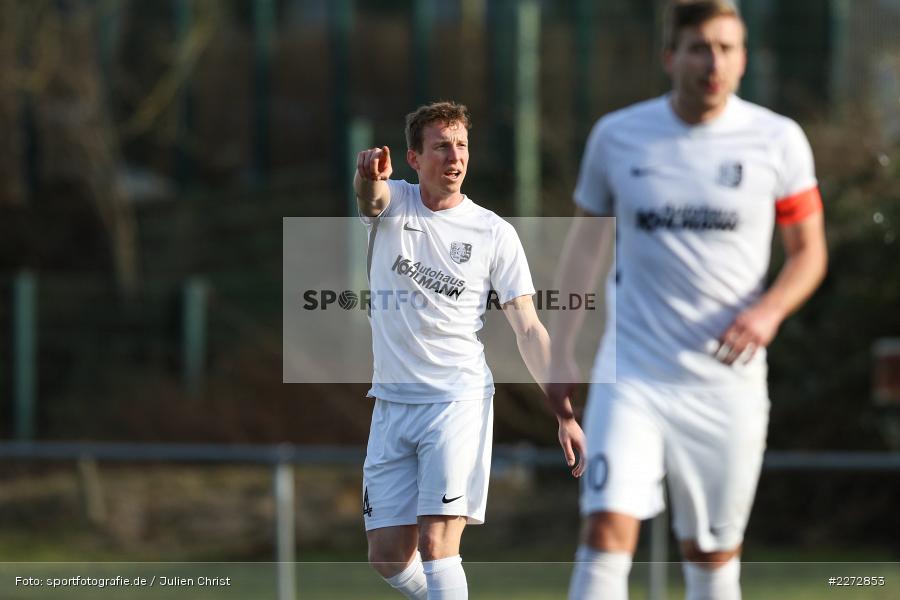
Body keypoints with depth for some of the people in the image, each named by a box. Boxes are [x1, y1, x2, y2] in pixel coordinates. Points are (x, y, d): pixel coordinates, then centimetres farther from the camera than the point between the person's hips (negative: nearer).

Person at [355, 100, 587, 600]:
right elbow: (371, 197, -22)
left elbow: (528, 330, 1)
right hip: (392, 403, 3)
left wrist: (565, 414, -6)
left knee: (436, 544, -16)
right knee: (388, 556, 3)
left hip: (459, 402, -3)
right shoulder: (392, 204, 4)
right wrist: (369, 176, -49)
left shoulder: (494, 233, 0)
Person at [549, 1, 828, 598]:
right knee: (608, 530, -16)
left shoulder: (778, 140, -2)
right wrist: (560, 351, 12)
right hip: (632, 371, 0)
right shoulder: (617, 136, 1)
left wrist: (770, 310, -15)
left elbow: (809, 251, 6)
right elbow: (586, 240, 13)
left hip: (729, 378, 0)